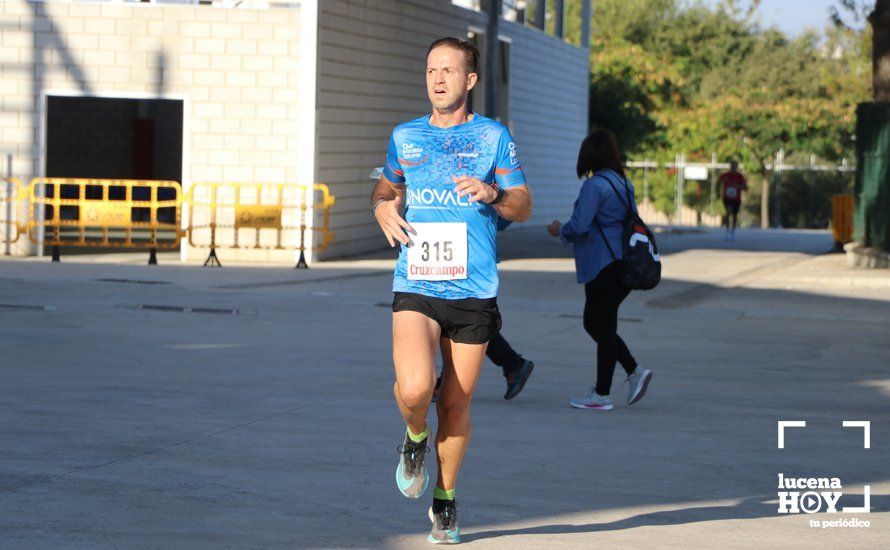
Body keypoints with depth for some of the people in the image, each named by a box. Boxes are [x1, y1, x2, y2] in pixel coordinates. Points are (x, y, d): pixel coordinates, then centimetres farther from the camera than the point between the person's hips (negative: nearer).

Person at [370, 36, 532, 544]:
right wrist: (384, 209, 3)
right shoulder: (405, 136, 10)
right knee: (414, 388, -22)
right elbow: (386, 189, 26)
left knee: (457, 403, 6)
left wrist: (493, 194, -15)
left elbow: (524, 207, 6)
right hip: (415, 288, 0)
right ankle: (416, 437, 13)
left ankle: (445, 499, 26)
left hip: (474, 293, 0)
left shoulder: (493, 136, 4)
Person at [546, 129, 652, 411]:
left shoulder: (594, 185, -16)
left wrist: (560, 230, -2)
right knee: (593, 323, 19)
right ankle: (635, 371, 12)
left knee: (603, 328, -1)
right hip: (623, 265, 9)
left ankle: (601, 395, 7)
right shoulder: (624, 184, 12)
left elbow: (579, 226, -23)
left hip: (603, 269, -9)